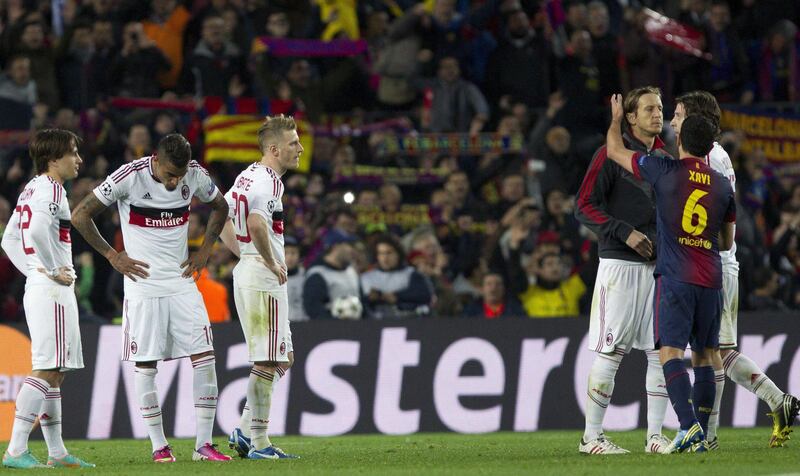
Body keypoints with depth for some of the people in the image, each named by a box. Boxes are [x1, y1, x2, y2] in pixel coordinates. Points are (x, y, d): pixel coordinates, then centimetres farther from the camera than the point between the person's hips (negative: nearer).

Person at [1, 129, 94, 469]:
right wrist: (55, 271, -20)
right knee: (46, 371, -11)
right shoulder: (51, 189, -13)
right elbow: (37, 230, -30)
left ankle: (57, 453, 16)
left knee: (54, 373, 13)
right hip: (52, 290, -10)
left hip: (37, 286, 10)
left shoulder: (31, 189, 16)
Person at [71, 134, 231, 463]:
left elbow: (220, 207, 20)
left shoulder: (196, 175, -2)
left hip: (181, 281, 3)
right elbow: (81, 216, -6)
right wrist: (113, 256, -5)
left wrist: (204, 250, 9)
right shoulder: (130, 177, -14)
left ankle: (203, 445, -2)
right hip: (144, 284, -3)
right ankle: (159, 445, 7)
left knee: (204, 356, -5)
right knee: (146, 363, -2)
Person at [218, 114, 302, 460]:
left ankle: (245, 431, 12)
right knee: (267, 362, -5)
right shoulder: (269, 180, -15)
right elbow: (256, 224, -31)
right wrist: (272, 263, -18)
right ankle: (259, 443, -3)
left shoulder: (247, 176, 15)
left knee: (283, 359, 15)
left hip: (246, 270, 10)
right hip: (265, 276, -10)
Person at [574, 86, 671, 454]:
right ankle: (591, 436, 0)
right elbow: (585, 208, -8)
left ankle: (655, 436, 8)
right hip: (620, 264, -7)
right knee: (610, 352, -6)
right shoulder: (611, 155, -5)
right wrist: (625, 233, -17)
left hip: (658, 265, 7)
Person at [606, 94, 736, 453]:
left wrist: (616, 119, 29)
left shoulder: (666, 171, -3)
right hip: (710, 279, 5)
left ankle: (689, 426, -27)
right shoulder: (723, 185, 10)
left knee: (671, 352, -10)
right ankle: (701, 436, 11)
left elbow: (615, 151, 10)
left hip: (675, 276, -5)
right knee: (703, 356, 12)